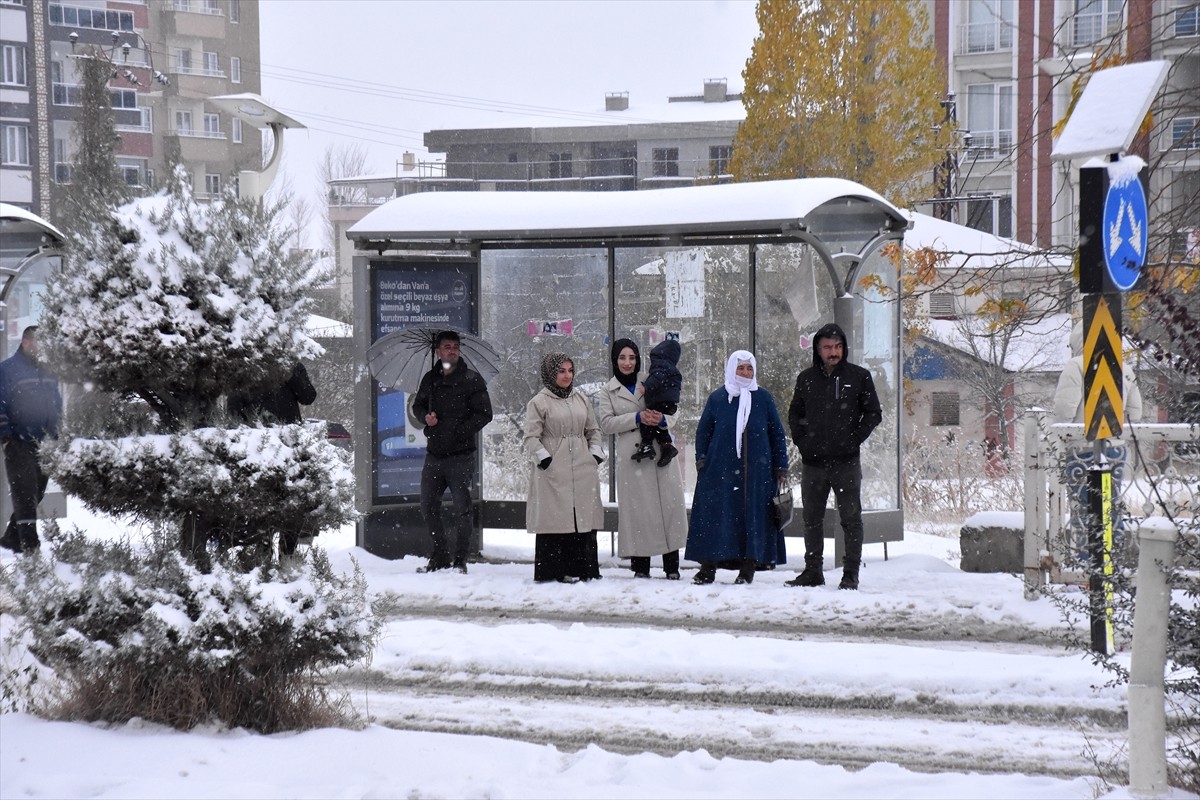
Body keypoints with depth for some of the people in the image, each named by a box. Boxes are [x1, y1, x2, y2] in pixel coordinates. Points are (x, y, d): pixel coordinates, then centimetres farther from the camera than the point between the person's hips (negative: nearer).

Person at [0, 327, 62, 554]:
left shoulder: (47, 371, 14)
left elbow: (56, 404, 24)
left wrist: (55, 433, 17)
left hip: (43, 444, 7)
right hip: (19, 444, -7)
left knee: (36, 494, 9)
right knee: (25, 494, -11)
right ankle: (29, 544, -14)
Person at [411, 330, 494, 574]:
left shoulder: (472, 379, -4)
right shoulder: (430, 379, 11)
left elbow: (484, 413, -7)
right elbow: (418, 405, 24)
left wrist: (458, 432, -15)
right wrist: (425, 416, 1)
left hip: (461, 455, -5)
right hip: (434, 453, 5)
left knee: (461, 508, -4)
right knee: (428, 506, 9)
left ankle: (460, 560, 4)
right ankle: (441, 555, 22)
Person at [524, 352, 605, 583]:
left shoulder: (581, 400, 16)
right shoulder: (539, 402, -1)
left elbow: (593, 430, 23)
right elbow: (531, 438, -4)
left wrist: (595, 455, 10)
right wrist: (544, 459, -12)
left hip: (582, 469, 6)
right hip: (553, 469, -6)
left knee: (584, 518, 5)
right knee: (556, 519, -8)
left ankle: (584, 569, 11)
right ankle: (556, 571, -6)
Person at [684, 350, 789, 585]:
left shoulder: (763, 399, 7)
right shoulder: (717, 398, 6)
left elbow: (777, 434, 9)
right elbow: (703, 432, 12)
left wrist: (781, 468, 5)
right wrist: (701, 460, 1)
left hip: (757, 470, 0)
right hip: (721, 469, 0)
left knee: (754, 516, 0)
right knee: (715, 517, -3)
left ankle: (748, 568, 6)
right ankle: (708, 567, 0)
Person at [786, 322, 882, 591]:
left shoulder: (859, 377, 1)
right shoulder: (806, 378, 10)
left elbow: (874, 413, 3)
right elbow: (795, 413, 20)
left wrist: (854, 439, -6)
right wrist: (801, 440, 6)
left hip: (846, 461, -3)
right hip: (812, 461, 4)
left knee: (851, 519, -1)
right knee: (812, 519, 9)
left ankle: (851, 573, 2)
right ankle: (813, 571, 18)